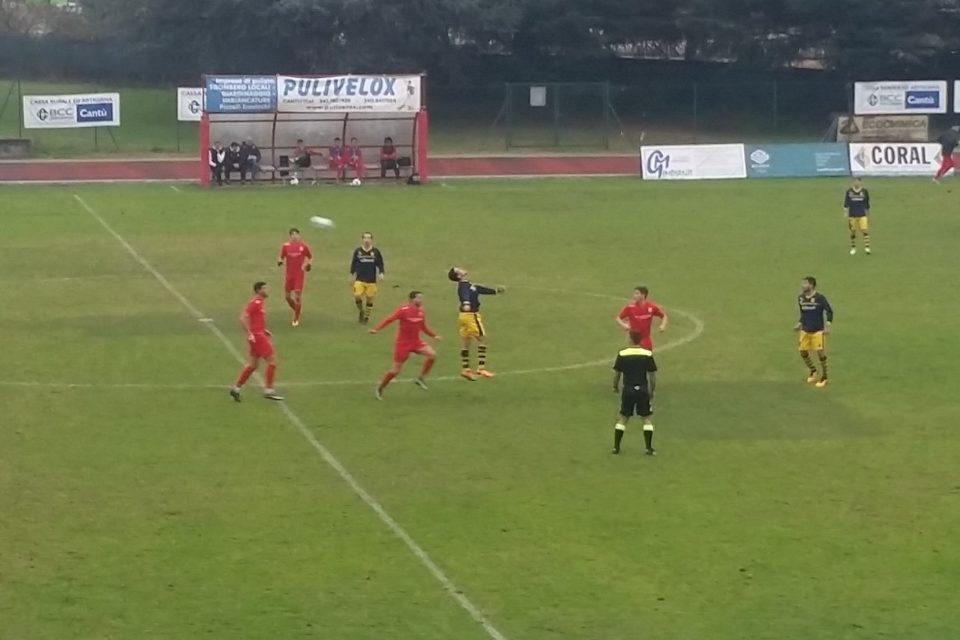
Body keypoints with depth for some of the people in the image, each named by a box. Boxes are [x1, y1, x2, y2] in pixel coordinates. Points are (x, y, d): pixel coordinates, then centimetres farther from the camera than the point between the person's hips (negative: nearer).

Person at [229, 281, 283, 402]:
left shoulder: (261, 302, 16)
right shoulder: (255, 303, -14)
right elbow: (243, 318, -20)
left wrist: (264, 330, 20)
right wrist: (249, 334, -23)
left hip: (260, 334, 10)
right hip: (256, 336, -10)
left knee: (253, 364, 12)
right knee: (272, 359, -8)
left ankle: (236, 388, 16)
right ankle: (269, 390, -5)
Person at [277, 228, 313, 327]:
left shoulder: (303, 246, -3)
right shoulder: (286, 246, 1)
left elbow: (310, 257, 10)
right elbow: (282, 257, 10)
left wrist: (308, 264, -9)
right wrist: (280, 262, -12)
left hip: (299, 274, -3)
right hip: (289, 274, 3)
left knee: (298, 296, -8)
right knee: (287, 296, 5)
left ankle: (296, 319, 3)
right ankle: (297, 311, 33)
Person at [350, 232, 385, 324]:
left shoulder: (376, 251, -2)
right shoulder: (357, 251, 0)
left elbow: (380, 264, 5)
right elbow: (353, 264, 8)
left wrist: (381, 274, -10)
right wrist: (352, 276, 10)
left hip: (371, 281, 0)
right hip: (359, 279, 0)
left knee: (370, 299, 5)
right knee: (357, 296, -15)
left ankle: (367, 317, 24)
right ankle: (361, 311, 14)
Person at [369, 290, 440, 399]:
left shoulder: (421, 312, 3)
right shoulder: (404, 310, -16)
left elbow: (424, 328, 18)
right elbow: (389, 319, -21)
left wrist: (434, 335, 9)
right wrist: (376, 329, -32)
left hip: (416, 342, 5)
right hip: (403, 343, -5)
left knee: (432, 354, -19)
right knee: (395, 370, -1)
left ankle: (421, 378, -2)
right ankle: (380, 389, 21)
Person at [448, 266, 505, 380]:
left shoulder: (467, 284, 12)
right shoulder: (464, 285, -18)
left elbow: (479, 289, 27)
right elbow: (465, 294, -41)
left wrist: (495, 290, 37)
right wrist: (466, 303, -63)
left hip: (465, 315, 9)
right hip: (471, 315, -9)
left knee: (466, 343, 12)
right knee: (482, 340, -3)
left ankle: (465, 370, 16)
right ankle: (481, 369, -5)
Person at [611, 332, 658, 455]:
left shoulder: (622, 354, -4)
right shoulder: (648, 354, -6)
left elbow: (617, 373, 2)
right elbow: (652, 375, -4)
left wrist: (615, 386, 20)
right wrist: (652, 390, 9)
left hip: (628, 390, 1)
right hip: (643, 390, -1)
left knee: (623, 418, 14)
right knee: (647, 418, 8)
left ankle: (616, 447, 14)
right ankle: (649, 448, 2)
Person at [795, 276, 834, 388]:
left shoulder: (820, 298, -15)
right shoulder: (801, 298, 4)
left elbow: (829, 311, -9)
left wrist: (828, 325, -17)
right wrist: (799, 324, 8)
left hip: (818, 330, -6)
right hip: (805, 330, 6)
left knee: (820, 353, -1)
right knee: (803, 352, 6)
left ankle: (824, 377, 16)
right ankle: (813, 371, 32)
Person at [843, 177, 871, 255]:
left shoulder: (865, 192, 1)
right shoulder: (849, 192, 0)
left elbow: (867, 205, 10)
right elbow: (846, 204, -1)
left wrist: (868, 215, 14)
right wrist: (846, 214, -11)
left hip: (862, 215, -1)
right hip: (852, 215, 1)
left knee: (865, 230, -12)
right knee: (853, 231, 6)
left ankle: (867, 247, -9)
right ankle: (853, 248, 19)